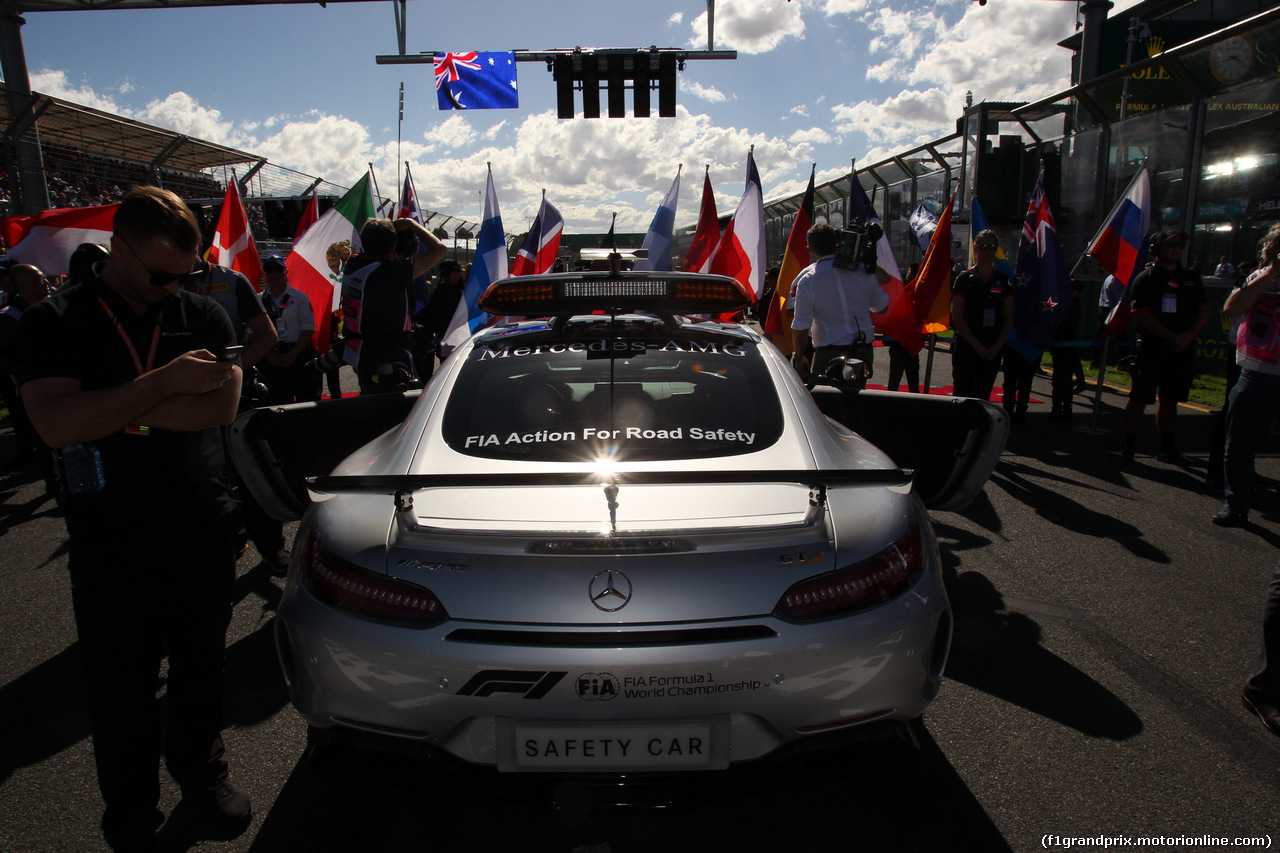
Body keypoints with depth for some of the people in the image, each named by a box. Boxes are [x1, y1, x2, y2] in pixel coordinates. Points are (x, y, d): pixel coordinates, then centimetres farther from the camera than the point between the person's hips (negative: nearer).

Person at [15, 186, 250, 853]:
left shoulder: (203, 315, 3)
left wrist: (116, 410, -13)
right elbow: (55, 423, -19)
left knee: (200, 668, 18)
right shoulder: (54, 323, -4)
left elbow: (223, 404, -11)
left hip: (205, 531, 2)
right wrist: (165, 384, -23)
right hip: (111, 547, -2)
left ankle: (201, 773, 41)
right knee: (121, 690, 13)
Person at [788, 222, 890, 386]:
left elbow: (800, 329, -10)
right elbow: (881, 307, 15)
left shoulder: (807, 280, -10)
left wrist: (798, 357, 5)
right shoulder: (863, 270, -1)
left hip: (829, 354, -4)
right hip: (864, 352, 4)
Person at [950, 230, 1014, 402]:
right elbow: (957, 317, -6)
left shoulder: (1003, 281, 10)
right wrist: (978, 346, -11)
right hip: (966, 347, -3)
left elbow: (1009, 318, 9)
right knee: (963, 396, -6)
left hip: (993, 350, 4)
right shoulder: (964, 279, -1)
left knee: (983, 397, 7)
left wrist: (996, 347, -5)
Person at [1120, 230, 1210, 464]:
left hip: (1182, 350, 5)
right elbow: (1142, 316, -11)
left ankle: (1167, 448, 19)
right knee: (1139, 398, -4)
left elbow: (1204, 310, 12)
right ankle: (1129, 447, 2)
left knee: (1170, 400, 11)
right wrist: (1172, 337, -14)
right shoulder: (1145, 278, -2)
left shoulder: (1192, 278, 15)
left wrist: (1190, 335, -7)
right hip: (1151, 349, -5)